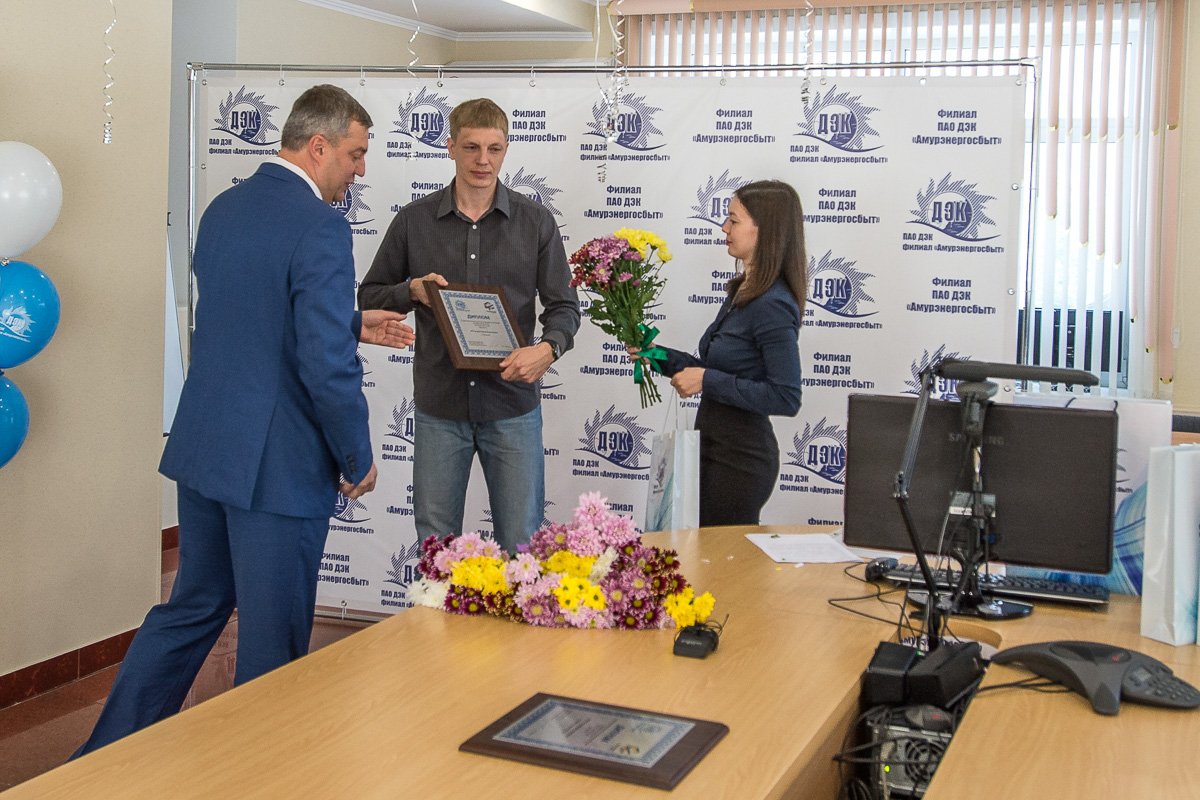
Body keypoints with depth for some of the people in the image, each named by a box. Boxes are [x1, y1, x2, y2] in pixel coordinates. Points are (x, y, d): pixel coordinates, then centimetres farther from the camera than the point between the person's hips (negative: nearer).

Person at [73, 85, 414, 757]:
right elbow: (327, 366, -21)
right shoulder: (321, 227, -17)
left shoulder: (223, 210, 10)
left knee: (189, 611, 22)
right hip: (278, 465, -8)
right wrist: (359, 459, -8)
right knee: (273, 643, 7)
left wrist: (353, 323, 24)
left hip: (203, 449, 9)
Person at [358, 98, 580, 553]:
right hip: (439, 408, 1)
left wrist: (548, 348, -17)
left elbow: (564, 306, 4)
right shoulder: (414, 220, 3)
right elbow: (369, 297, 10)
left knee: (521, 545, 4)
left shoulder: (535, 222, 2)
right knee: (436, 547, 10)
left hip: (512, 409, -1)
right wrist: (411, 292, -11)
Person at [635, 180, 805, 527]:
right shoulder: (742, 292, 8)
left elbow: (786, 398, -24)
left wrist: (707, 381, -21)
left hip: (739, 459, -9)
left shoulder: (772, 306, -20)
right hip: (715, 447, 9)